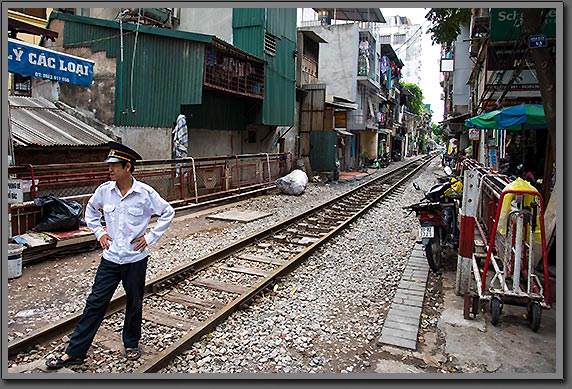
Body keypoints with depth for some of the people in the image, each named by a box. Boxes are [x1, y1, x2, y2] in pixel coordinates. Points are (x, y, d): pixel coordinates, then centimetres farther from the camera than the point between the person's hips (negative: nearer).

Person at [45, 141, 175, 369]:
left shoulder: (145, 193, -13)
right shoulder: (104, 190, -2)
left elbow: (168, 213, -2)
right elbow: (91, 209, 19)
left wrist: (151, 237, -6)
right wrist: (99, 232, 7)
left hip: (136, 259, -2)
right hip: (110, 258, 3)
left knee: (134, 304, 13)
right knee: (95, 303, 6)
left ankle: (131, 344, 35)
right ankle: (74, 353, 19)